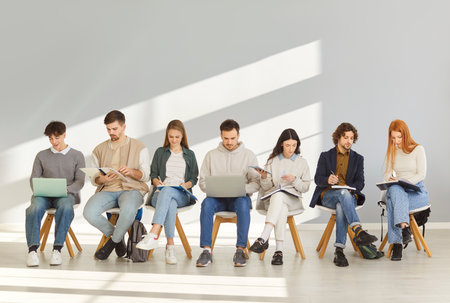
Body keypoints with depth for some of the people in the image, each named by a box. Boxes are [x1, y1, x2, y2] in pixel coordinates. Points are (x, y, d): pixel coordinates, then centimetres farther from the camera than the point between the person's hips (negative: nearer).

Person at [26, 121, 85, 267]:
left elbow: (79, 181, 4)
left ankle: (57, 249, -37)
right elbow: (33, 179, 11)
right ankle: (32, 249, -36)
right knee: (35, 207, -35)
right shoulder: (41, 156, 17)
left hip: (66, 194, -1)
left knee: (66, 207, -39)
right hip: (44, 194, 2)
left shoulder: (77, 156, 12)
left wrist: (66, 189, -16)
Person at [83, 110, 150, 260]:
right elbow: (93, 179, 13)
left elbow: (145, 175, 4)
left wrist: (131, 171, -18)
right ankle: (115, 234, 0)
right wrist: (102, 179, -11)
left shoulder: (139, 147, 10)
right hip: (107, 190, 3)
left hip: (131, 189, -3)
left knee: (128, 210, -39)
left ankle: (114, 241, -8)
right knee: (89, 213, -29)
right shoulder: (99, 150, 17)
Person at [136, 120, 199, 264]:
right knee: (170, 203, -40)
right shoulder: (160, 152, 23)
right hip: (160, 194, 1)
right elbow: (153, 174, 17)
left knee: (167, 191, -40)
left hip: (182, 195, -1)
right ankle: (170, 245, -47)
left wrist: (185, 185, -5)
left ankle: (153, 234, -55)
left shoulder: (190, 155, 23)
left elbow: (194, 178, 17)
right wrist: (157, 182, -6)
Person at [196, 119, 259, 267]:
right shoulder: (211, 155, 10)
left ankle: (240, 250, -33)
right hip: (217, 198, 1)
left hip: (239, 197, -1)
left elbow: (256, 183, 1)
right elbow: (202, 181, 8)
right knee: (206, 203, -33)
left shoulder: (248, 155, 7)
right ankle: (206, 250, -33)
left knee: (243, 204, -36)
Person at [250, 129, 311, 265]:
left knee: (278, 196, -38)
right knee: (282, 208, -38)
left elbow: (305, 187, 11)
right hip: (271, 198, 1)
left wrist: (294, 180, -8)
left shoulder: (302, 163, 13)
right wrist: (264, 178, -12)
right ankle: (279, 250, -45)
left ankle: (263, 239, -50)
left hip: (292, 198, 0)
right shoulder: (272, 161, 12)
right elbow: (266, 187, 10)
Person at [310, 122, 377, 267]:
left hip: (349, 195, 1)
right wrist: (328, 180, -19)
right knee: (343, 193, -38)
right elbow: (318, 179, 5)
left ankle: (339, 251, -41)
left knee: (341, 207, -38)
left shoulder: (358, 158, 19)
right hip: (327, 195, 0)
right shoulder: (326, 156, 16)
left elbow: (360, 182, 9)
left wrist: (350, 188, -15)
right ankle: (359, 232, -56)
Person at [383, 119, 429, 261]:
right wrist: (390, 178, -10)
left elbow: (421, 174, -5)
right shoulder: (391, 151, 15)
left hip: (416, 190, -3)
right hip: (397, 190, 3)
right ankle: (404, 227, -46)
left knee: (392, 203, -36)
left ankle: (397, 243, -37)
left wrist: (404, 182, -20)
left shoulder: (418, 149, 2)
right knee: (394, 190, -38)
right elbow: (387, 173, 15)